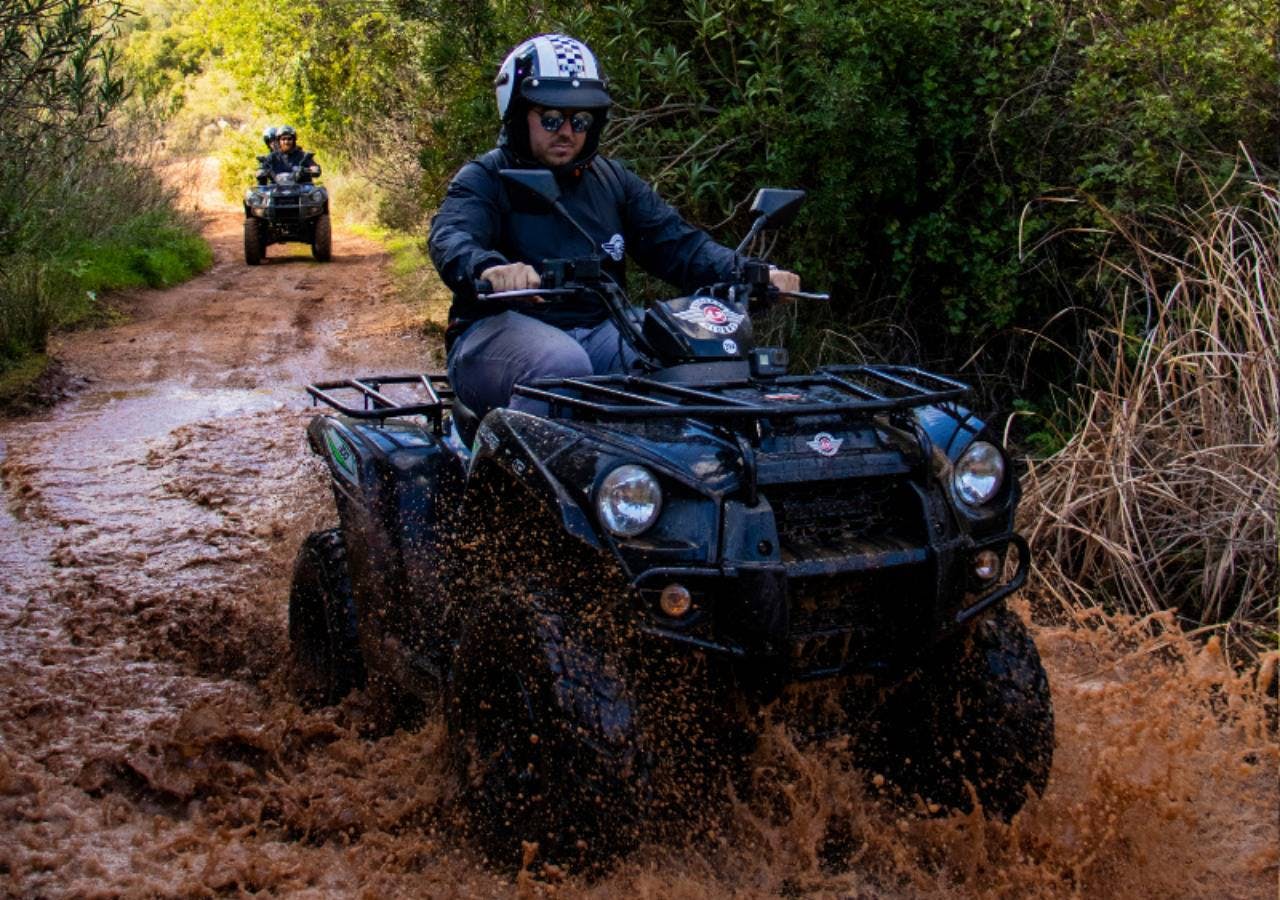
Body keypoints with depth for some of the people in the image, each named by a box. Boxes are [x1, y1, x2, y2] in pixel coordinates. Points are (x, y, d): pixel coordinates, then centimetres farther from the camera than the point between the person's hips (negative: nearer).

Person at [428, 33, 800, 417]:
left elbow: (674, 241, 8)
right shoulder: (484, 179, 2)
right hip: (500, 326, -4)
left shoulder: (613, 180, 18)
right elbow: (450, 239, -18)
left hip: (596, 331, 5)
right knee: (562, 365, -38)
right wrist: (489, 268, -45)